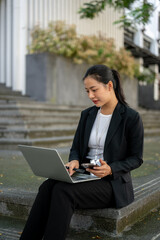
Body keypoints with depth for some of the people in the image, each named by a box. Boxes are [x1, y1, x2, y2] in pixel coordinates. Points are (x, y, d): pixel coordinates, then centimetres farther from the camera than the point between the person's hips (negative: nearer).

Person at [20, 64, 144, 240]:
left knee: (63, 191, -31)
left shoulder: (131, 117, -7)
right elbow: (75, 148, 13)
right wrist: (74, 161, -11)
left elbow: (136, 158, -4)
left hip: (112, 183, -5)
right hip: (84, 175, 5)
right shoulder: (87, 115, 10)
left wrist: (110, 169, -21)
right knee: (47, 186, -25)